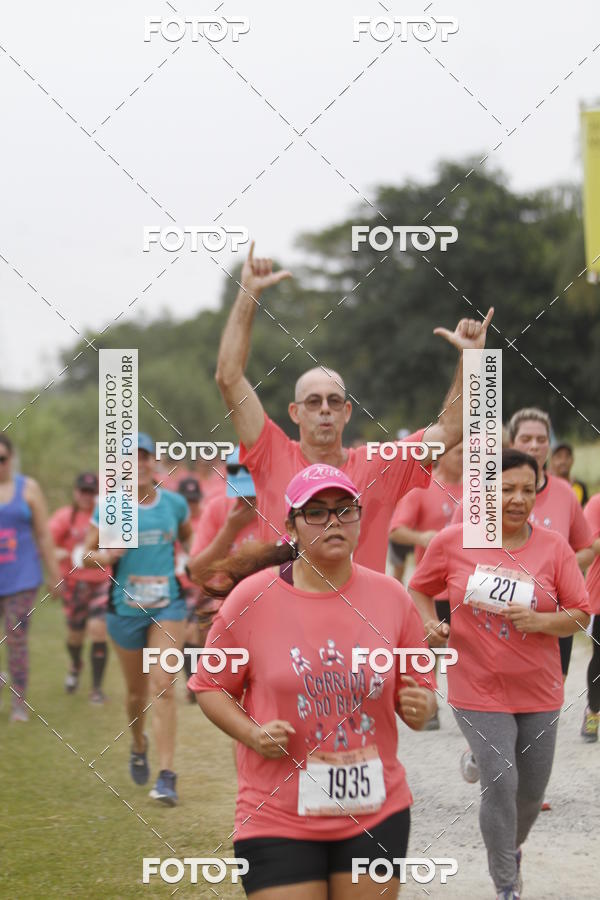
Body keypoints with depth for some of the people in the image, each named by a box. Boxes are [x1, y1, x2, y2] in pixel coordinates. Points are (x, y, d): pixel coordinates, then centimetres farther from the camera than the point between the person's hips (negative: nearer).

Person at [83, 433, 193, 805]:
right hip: (126, 606, 1)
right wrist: (104, 555, -18)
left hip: (168, 604, 0)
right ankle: (139, 745, 44)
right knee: (137, 691, 11)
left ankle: (167, 775, -15)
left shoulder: (175, 503, 2)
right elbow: (88, 552, 3)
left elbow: (189, 538, 21)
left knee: (163, 685, -14)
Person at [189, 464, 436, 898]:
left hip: (376, 813, 3)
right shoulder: (251, 598, -6)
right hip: (278, 818, -2)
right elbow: (211, 686, 3)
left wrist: (419, 707, -12)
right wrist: (251, 733, -13)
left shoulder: (391, 597, 1)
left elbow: (420, 687, 11)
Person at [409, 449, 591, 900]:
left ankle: (513, 850, 46)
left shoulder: (554, 547, -4)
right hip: (480, 692, -2)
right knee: (500, 786, -12)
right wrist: (431, 625, -9)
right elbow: (420, 590, 10)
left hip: (538, 692, 2)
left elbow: (580, 616, -1)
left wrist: (538, 620, -19)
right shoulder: (451, 542, -6)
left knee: (532, 791, 13)